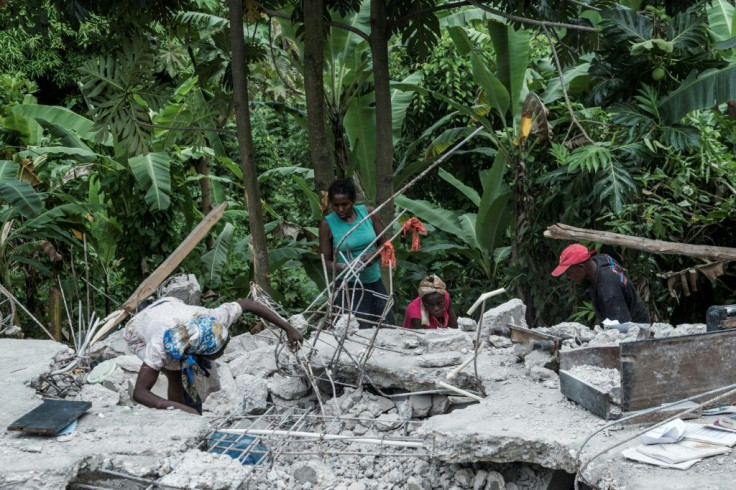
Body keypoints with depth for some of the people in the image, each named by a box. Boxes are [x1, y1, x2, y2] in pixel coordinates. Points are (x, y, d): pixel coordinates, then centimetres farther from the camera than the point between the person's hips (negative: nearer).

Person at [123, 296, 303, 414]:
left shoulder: (213, 319, -38)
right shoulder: (159, 347, -48)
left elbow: (247, 304, -21)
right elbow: (139, 393, -48)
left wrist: (288, 329, -22)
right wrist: (181, 409, -61)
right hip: (139, 333, -5)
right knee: (176, 376, -21)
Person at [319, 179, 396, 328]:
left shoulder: (368, 213, -2)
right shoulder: (327, 224, -8)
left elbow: (384, 243, 6)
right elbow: (326, 261, -3)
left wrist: (372, 254, -15)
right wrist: (342, 268, -24)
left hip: (375, 281, 3)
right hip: (349, 286, -3)